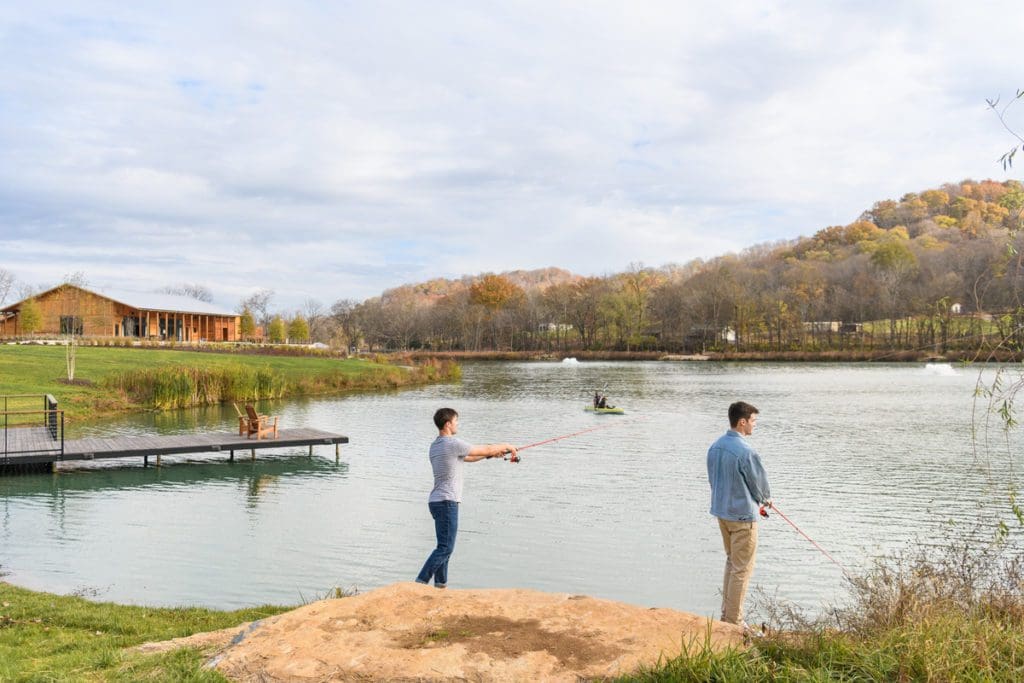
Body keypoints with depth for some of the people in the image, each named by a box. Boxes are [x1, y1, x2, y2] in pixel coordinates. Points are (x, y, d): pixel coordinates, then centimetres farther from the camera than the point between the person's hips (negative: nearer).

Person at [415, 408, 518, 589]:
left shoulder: (435, 446, 15)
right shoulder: (453, 444, -13)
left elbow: (465, 458, 25)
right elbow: (486, 449, -3)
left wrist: (492, 454, 25)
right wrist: (506, 446, 15)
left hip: (436, 501, 10)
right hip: (446, 502, -10)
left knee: (445, 546, 15)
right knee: (445, 547, -8)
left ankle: (440, 584, 17)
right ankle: (421, 581, -11)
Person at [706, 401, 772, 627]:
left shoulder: (715, 446, 3)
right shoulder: (746, 451, -23)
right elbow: (759, 482, -11)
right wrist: (766, 499, 13)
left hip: (721, 511, 8)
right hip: (742, 515, -8)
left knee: (731, 561, 21)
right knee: (742, 568, 3)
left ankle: (726, 612, 28)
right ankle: (734, 621, 10)